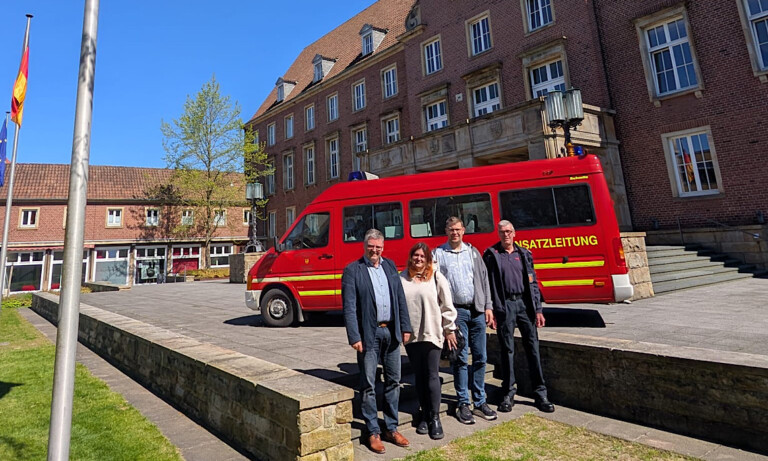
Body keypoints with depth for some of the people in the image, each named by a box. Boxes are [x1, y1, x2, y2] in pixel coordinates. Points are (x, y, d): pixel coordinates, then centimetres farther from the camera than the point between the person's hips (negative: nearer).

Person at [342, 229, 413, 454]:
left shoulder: (390, 266, 9)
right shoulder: (352, 270, -5)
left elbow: (400, 298, 10)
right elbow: (349, 307, -9)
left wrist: (405, 327, 5)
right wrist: (354, 337, -14)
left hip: (391, 332, 5)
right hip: (369, 334, -4)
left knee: (393, 381, 13)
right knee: (368, 384, 6)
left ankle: (391, 428, 29)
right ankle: (373, 432, 21)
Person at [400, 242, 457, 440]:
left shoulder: (436, 277, -3)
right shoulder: (402, 278, 2)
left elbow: (447, 305, 0)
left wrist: (449, 329, 1)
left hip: (432, 334, -2)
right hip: (411, 335, 2)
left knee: (432, 375, 1)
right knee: (419, 376, 13)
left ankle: (435, 417, 14)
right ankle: (424, 414, 26)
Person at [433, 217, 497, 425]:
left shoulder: (473, 251, 12)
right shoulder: (438, 253, 2)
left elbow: (484, 279, 11)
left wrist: (488, 306, 4)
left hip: (477, 311, 3)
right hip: (456, 311, -3)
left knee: (480, 358, 8)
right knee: (461, 359, 2)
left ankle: (480, 402, 22)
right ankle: (463, 404, 16)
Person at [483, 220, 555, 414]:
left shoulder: (524, 254, 11)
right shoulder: (491, 255, 2)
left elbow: (533, 283, 10)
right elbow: (487, 284, -3)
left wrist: (538, 310, 4)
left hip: (524, 303, 3)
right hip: (504, 305, -2)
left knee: (533, 348, 4)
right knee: (507, 350, 5)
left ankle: (540, 394, 15)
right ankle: (508, 394, 17)